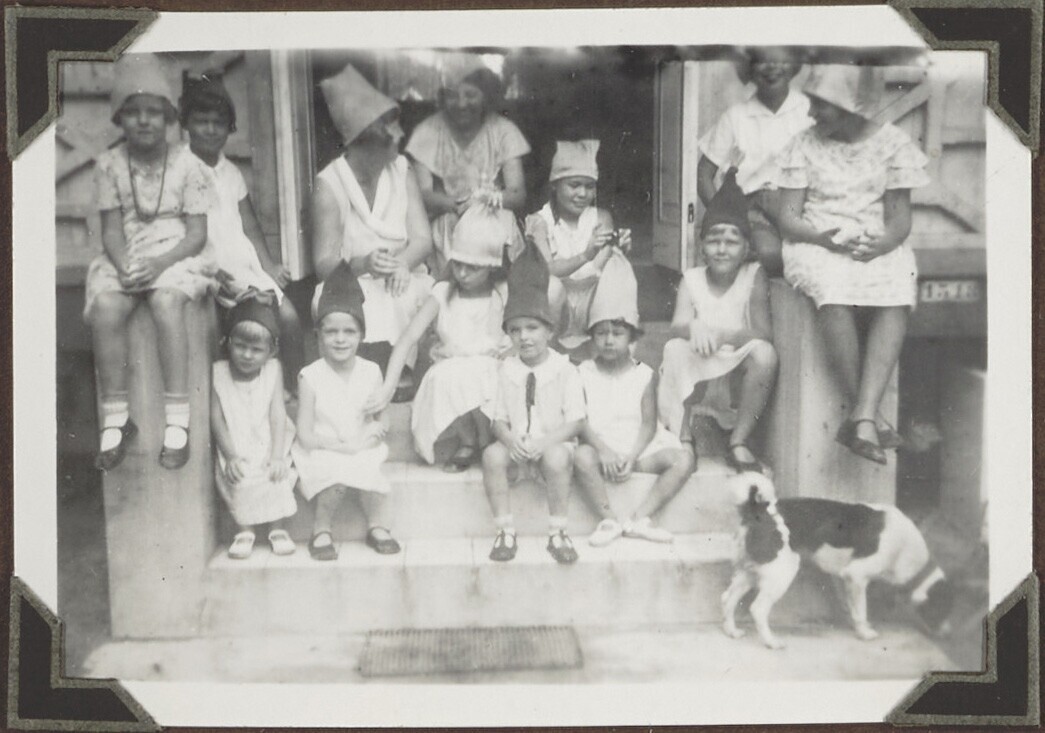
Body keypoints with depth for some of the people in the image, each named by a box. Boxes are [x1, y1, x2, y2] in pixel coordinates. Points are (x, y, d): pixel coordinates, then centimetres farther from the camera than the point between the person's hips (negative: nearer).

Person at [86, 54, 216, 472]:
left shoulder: (187, 165, -4)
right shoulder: (109, 164, 2)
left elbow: (197, 233, -5)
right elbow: (111, 229, 1)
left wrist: (160, 263, -21)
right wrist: (124, 265, -19)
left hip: (175, 254, -2)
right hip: (126, 257, 2)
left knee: (165, 301, -35)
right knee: (104, 306, -29)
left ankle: (177, 420, -30)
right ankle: (116, 419, -19)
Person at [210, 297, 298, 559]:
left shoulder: (273, 370, 1)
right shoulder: (218, 373, -1)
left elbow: (277, 416, -4)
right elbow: (216, 419, -3)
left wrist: (276, 456, -14)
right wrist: (231, 456, -14)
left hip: (268, 447, 1)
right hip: (236, 451, 0)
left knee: (277, 475, -24)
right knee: (239, 479, -26)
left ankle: (277, 528, -6)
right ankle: (244, 529, -7)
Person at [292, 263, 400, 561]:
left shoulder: (371, 372, -1)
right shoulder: (310, 377, -8)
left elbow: (379, 423, 5)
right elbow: (305, 435, -9)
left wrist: (372, 435, -17)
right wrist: (347, 446, -15)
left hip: (361, 450, 2)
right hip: (321, 453, -2)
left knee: (368, 468, -29)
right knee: (338, 473, -32)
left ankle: (377, 527, -7)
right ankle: (321, 531, -8)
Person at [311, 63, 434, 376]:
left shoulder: (401, 170, 6)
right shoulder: (329, 185, -6)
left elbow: (422, 239, -1)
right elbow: (324, 263, -10)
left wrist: (403, 264, -24)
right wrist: (364, 264, -31)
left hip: (402, 283, 4)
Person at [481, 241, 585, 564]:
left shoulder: (564, 369, -3)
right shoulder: (507, 370, 7)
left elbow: (575, 420, -6)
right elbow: (499, 418, 6)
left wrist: (545, 441, -20)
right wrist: (510, 439, -16)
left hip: (554, 443, -3)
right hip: (517, 444, 3)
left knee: (557, 457, -36)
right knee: (492, 455, -28)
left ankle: (557, 532, -20)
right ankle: (505, 530, -18)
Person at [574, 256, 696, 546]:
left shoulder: (644, 375, 6)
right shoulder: (583, 373, 4)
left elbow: (648, 424, -1)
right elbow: (580, 420, -5)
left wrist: (632, 457, -18)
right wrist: (604, 450, -21)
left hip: (639, 448, 2)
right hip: (601, 447, -2)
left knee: (684, 458, -21)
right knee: (582, 456, -35)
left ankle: (639, 518, -20)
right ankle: (610, 519, -22)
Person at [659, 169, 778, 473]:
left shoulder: (754, 276, -5)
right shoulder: (691, 279, 1)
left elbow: (765, 333, -15)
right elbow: (677, 326, -12)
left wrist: (723, 335, -31)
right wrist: (694, 328, -36)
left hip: (738, 374, -1)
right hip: (697, 372, 1)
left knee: (765, 353, -30)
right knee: (675, 348, -28)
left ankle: (739, 443, -19)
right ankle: (682, 440, -20)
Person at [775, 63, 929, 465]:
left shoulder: (892, 142, 5)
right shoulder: (803, 145, 7)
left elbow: (900, 217, 2)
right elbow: (788, 217, 2)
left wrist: (880, 245, -20)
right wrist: (823, 238, -19)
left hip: (878, 245, 1)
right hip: (816, 242, -1)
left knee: (896, 296, -34)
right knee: (835, 292, -36)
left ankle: (862, 416, -41)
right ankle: (869, 415, -29)